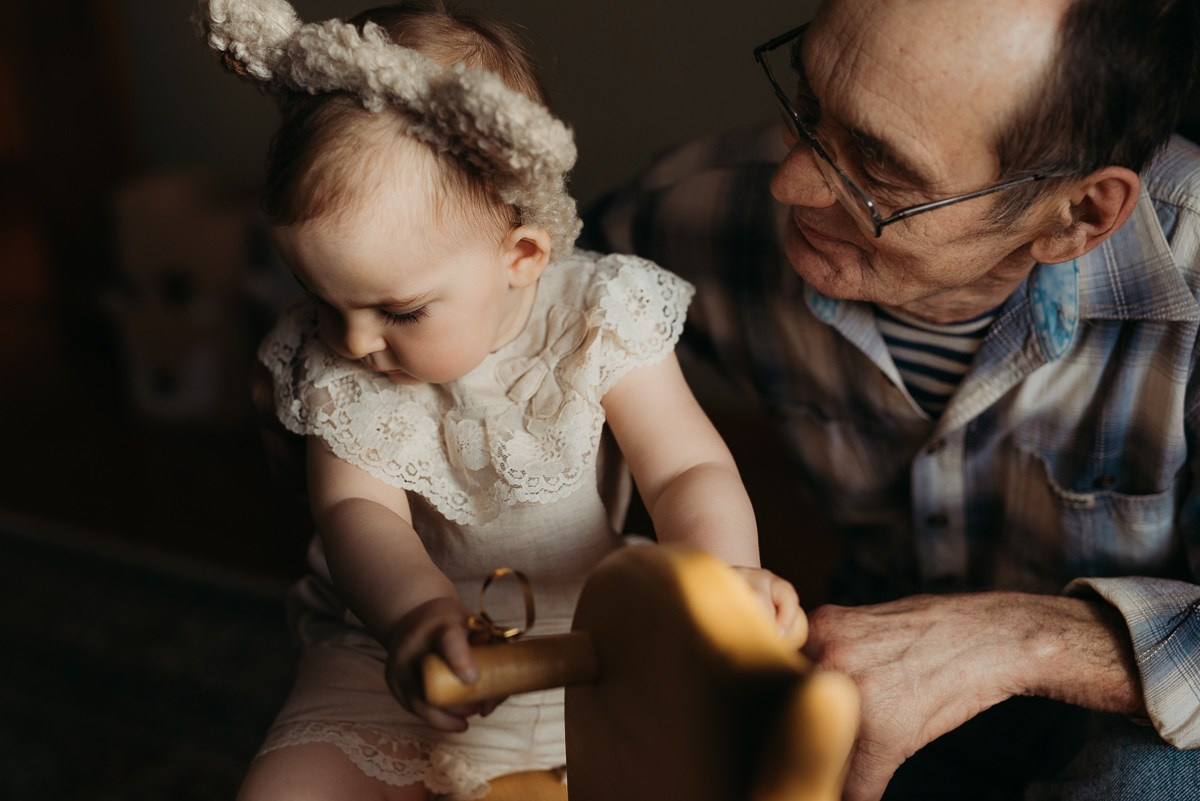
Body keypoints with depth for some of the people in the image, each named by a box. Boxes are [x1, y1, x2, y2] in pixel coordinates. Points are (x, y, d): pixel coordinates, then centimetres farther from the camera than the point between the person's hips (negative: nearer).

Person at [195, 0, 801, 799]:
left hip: (599, 658, 0)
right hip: (396, 667, 1)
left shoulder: (601, 320, -14)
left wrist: (724, 571, -36)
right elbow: (356, 510, -16)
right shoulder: (329, 364, -9)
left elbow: (688, 470, -14)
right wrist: (415, 607, -38)